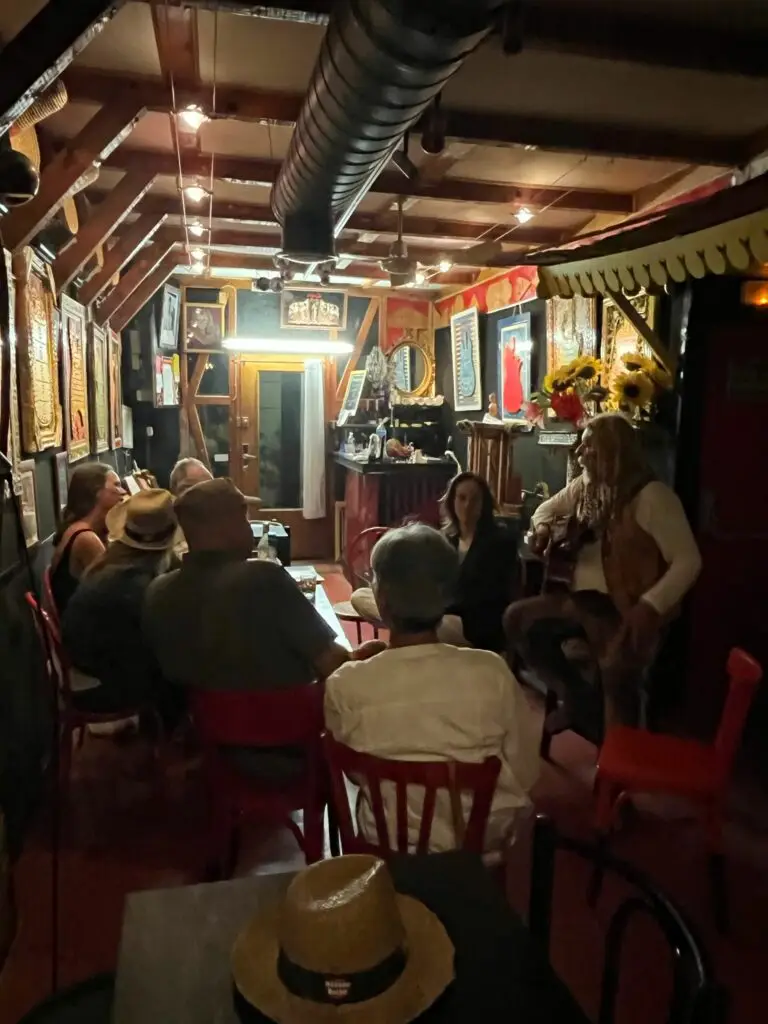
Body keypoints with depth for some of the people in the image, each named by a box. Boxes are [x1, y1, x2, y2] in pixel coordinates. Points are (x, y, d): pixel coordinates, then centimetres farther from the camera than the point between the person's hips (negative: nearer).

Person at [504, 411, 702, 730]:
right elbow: (547, 509, 28)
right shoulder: (583, 486, 9)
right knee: (517, 618, -5)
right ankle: (577, 697, 8)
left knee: (616, 677, -28)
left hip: (625, 608, -7)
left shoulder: (651, 495, -14)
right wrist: (542, 527, 3)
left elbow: (688, 561, -18)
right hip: (581, 598, 7)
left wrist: (649, 607, -30)